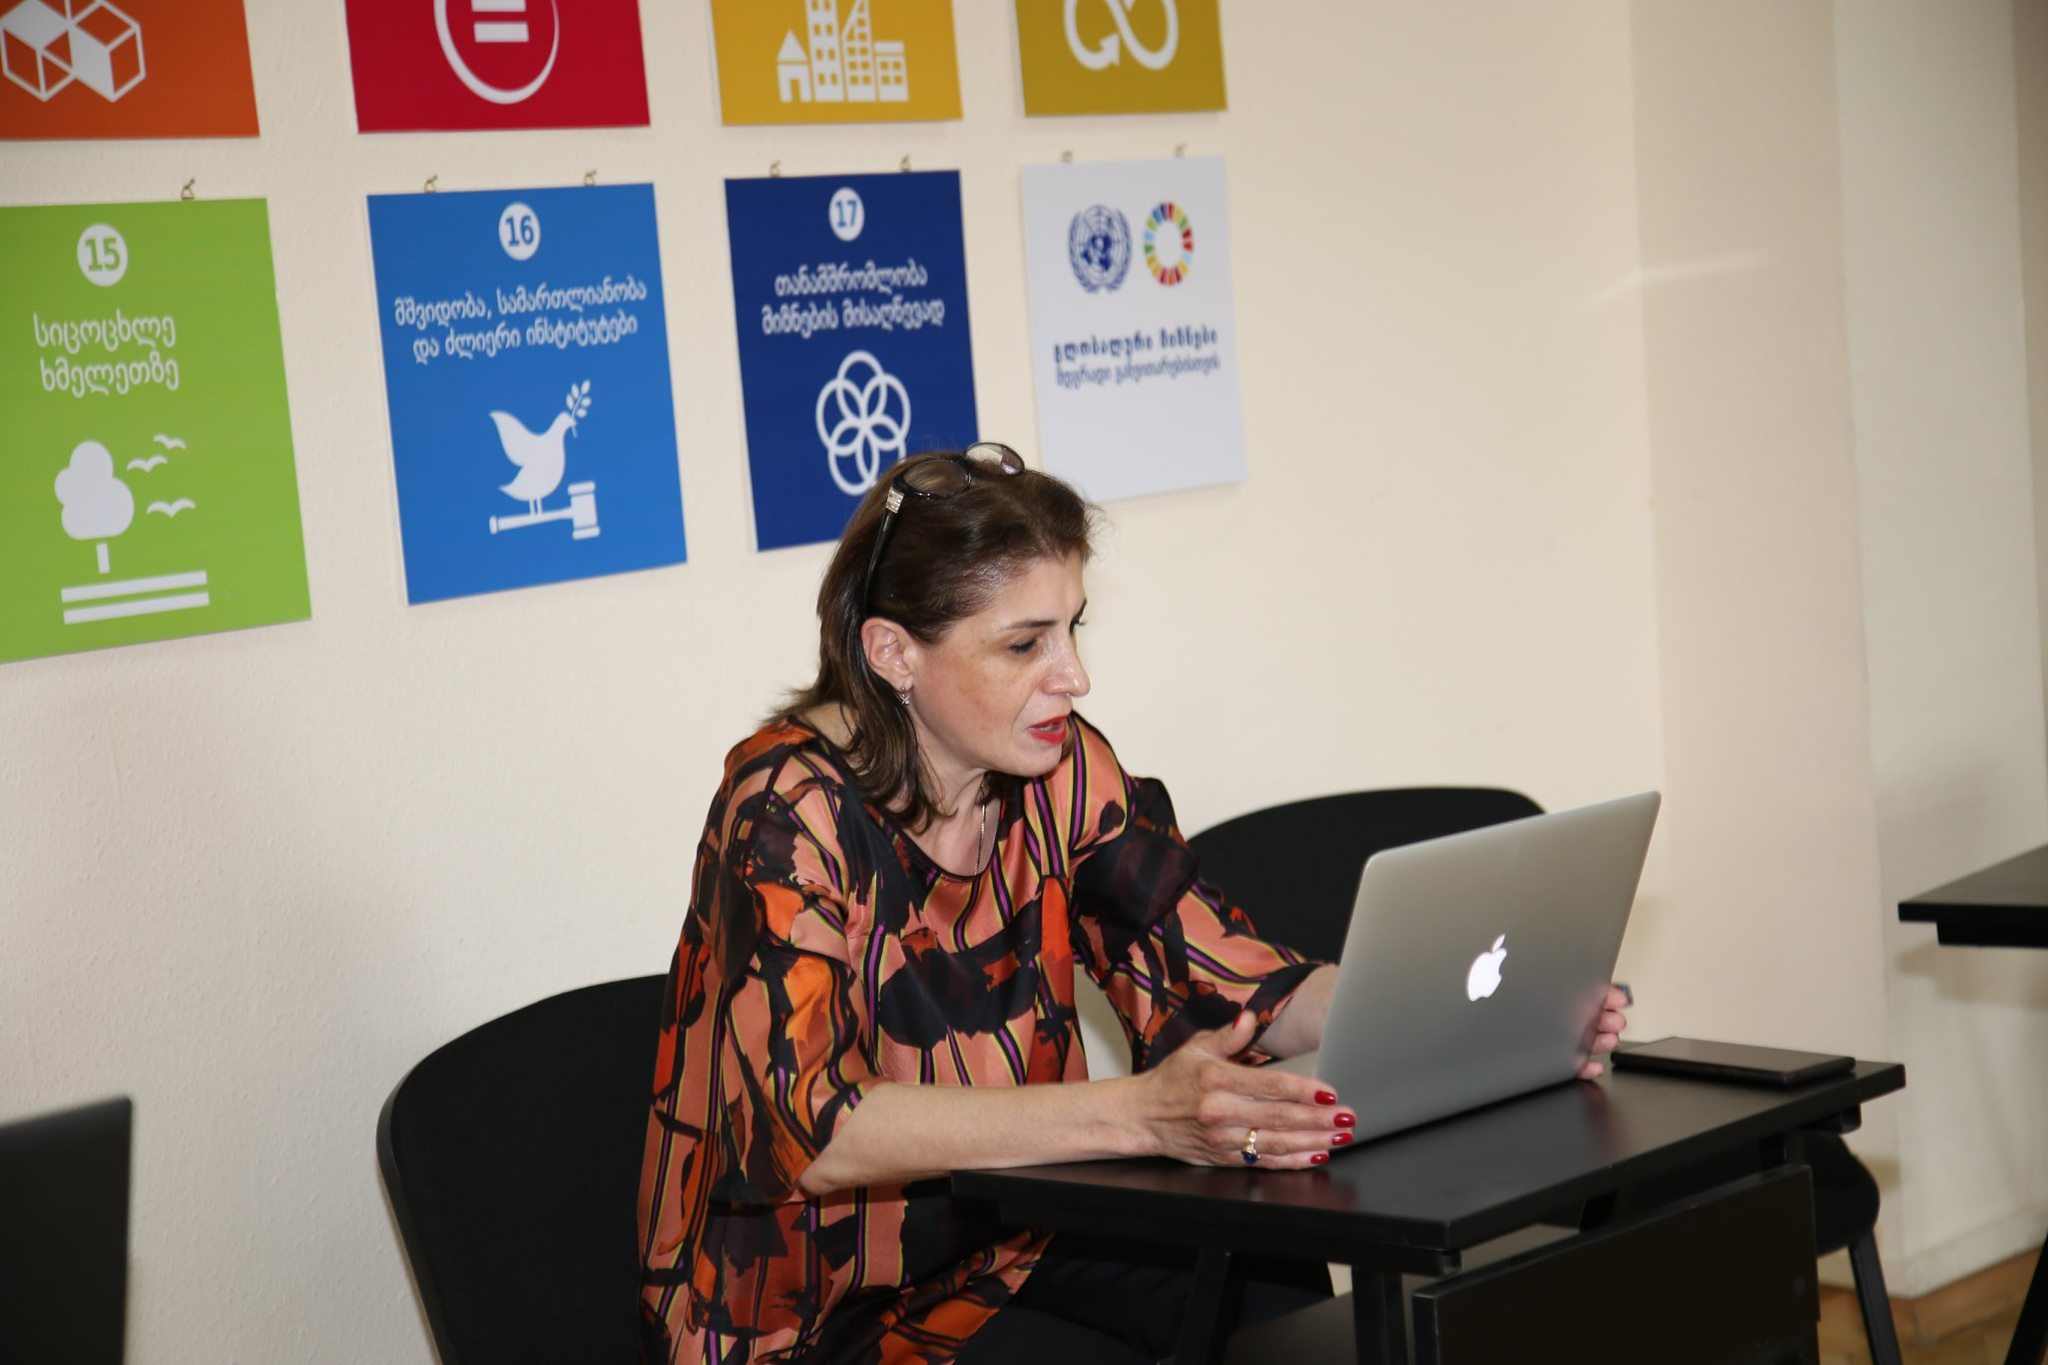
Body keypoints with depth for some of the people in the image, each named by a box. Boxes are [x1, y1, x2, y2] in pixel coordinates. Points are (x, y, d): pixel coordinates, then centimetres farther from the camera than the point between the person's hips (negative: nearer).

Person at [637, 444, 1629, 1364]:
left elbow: (1233, 988, 0)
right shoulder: (792, 808, -19)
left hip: (1015, 1241, 6)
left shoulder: (1061, 772, -1)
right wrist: (1136, 1116, -40)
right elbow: (808, 1128, -29)